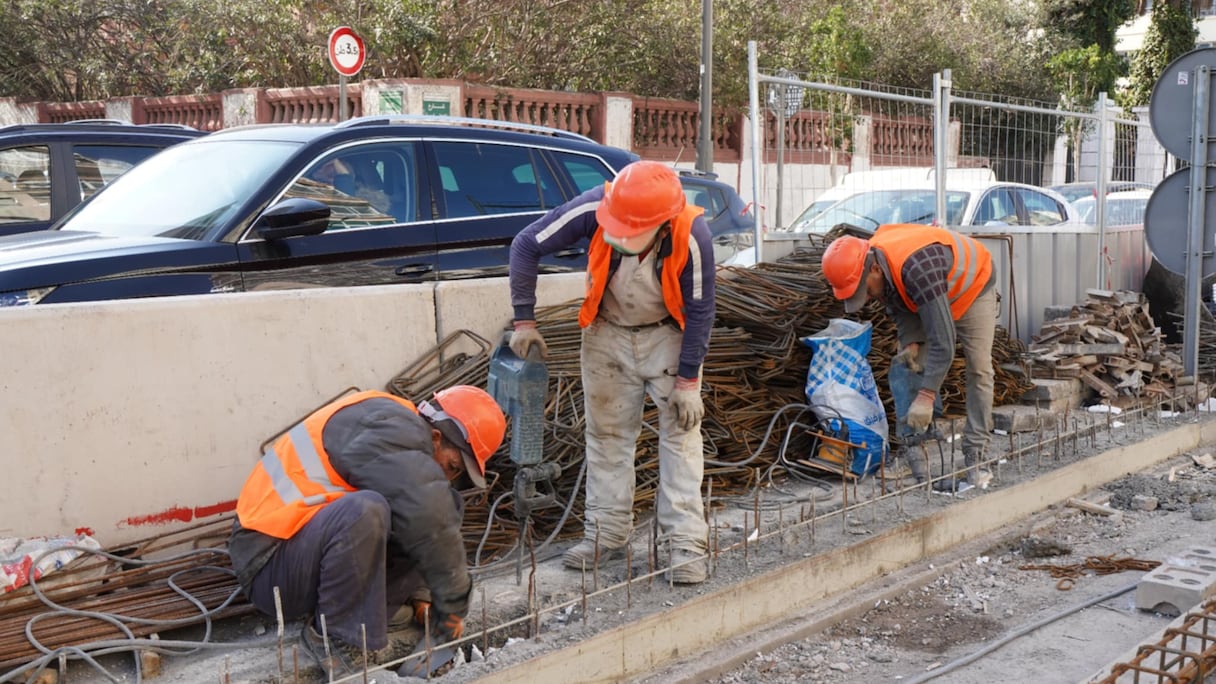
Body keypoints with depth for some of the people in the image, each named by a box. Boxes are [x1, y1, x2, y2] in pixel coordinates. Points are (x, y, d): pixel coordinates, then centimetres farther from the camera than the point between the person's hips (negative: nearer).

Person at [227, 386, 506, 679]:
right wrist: (452, 604, -18)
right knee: (365, 511, -36)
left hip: (311, 551, 9)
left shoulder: (395, 432, 12)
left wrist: (417, 594, 9)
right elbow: (428, 518, -27)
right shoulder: (391, 429, -18)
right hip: (270, 567, -9)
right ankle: (336, 640, -17)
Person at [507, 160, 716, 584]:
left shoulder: (691, 236, -33)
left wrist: (687, 381, -16)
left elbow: (699, 311, -19)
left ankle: (684, 542, -2)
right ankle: (606, 533, 18)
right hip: (607, 332, 2)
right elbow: (526, 246, -18)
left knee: (681, 433, -6)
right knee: (607, 433, 7)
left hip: (669, 334, -2)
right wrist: (524, 321, -16)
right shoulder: (593, 208, -31)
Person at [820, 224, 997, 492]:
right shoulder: (874, 262, -21)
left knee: (979, 372, -10)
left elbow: (942, 339, -46)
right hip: (930, 298, 7)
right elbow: (902, 307, -2)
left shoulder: (917, 268, -45)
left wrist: (926, 397, -46)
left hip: (972, 289, -7)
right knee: (915, 371, -4)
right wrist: (910, 344, -21)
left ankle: (973, 459, -6)